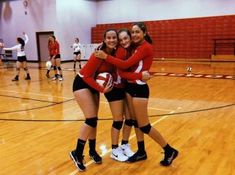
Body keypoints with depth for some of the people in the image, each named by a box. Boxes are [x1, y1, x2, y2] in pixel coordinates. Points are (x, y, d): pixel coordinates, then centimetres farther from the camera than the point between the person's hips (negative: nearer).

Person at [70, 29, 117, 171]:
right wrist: (102, 89, -30)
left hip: (93, 84, 7)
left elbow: (112, 70, 6)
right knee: (91, 120, -12)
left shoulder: (114, 53, -6)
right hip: (82, 83, -7)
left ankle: (92, 151, 25)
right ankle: (77, 153, 1)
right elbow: (86, 76, -26)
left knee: (94, 120, 10)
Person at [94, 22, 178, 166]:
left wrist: (106, 56, -20)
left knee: (144, 126, -1)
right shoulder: (137, 47, 13)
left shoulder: (146, 47, -15)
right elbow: (129, 65, 4)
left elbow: (126, 64, -23)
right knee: (136, 122, 14)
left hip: (139, 88, -9)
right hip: (131, 87, 9)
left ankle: (170, 150, 13)